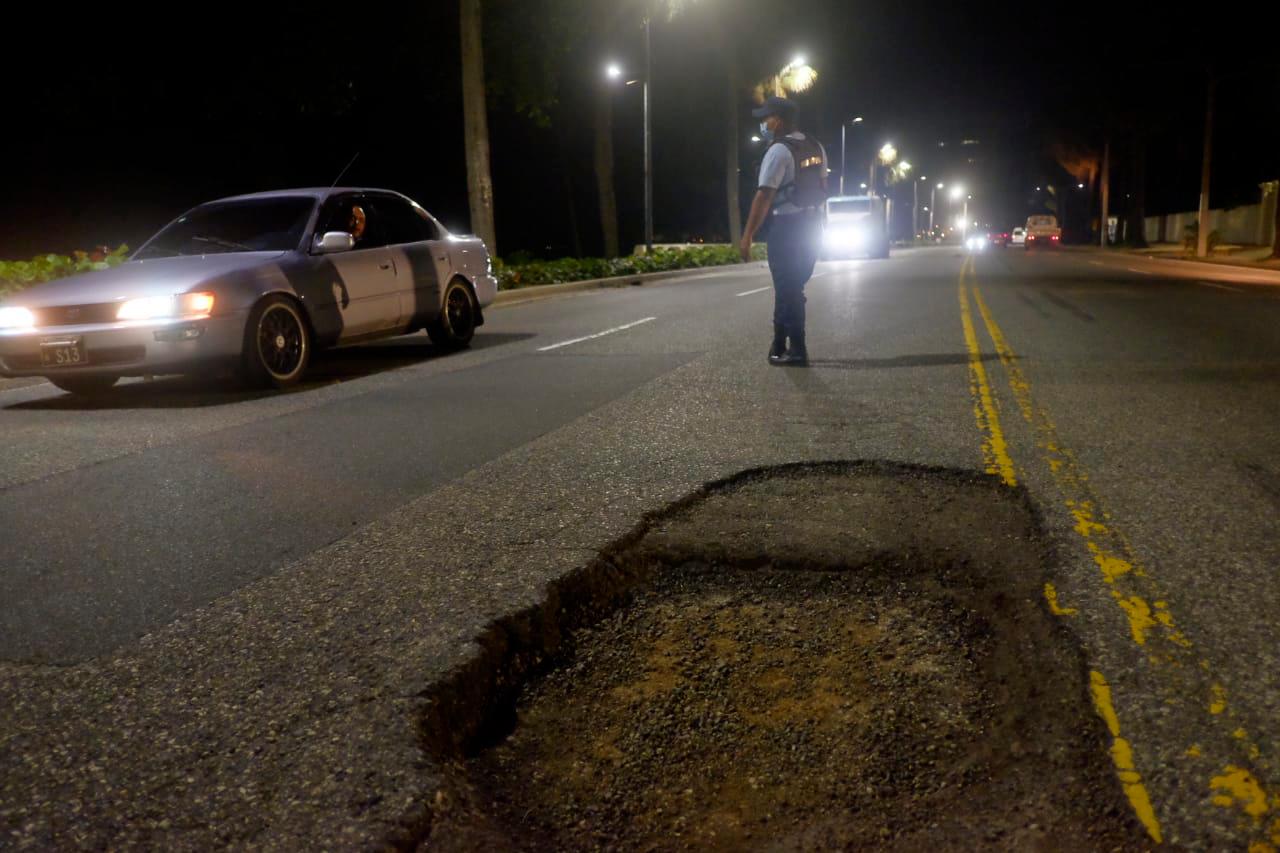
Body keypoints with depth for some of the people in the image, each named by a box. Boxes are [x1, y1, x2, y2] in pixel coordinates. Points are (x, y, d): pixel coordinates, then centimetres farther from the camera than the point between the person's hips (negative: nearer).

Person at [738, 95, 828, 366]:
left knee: (787, 288, -1)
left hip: (787, 227, -8)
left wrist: (747, 236, -19)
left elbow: (764, 196, -19)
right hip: (812, 225, 8)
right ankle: (780, 346, 22)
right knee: (790, 286, 15)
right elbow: (821, 188, 14)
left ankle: (797, 351, 0)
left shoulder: (779, 151, -14)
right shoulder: (815, 147, 11)